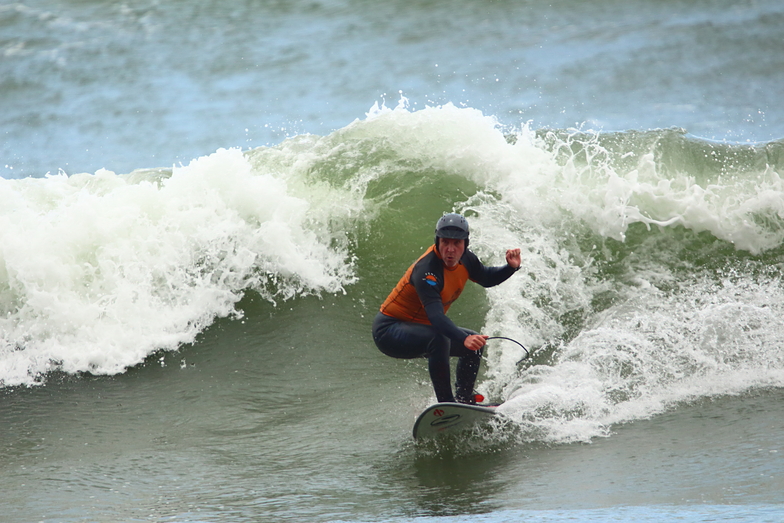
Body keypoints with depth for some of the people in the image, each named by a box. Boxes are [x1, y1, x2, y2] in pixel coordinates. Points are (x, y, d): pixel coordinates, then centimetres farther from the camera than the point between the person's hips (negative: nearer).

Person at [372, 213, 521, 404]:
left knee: (475, 343, 14)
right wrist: (464, 339, -58)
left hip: (419, 328, 9)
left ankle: (464, 400, 21)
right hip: (389, 331, -9)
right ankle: (446, 403, -30)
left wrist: (511, 267, -4)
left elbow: (487, 278, 16)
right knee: (439, 339, -36)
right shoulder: (425, 271, -32)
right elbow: (435, 316, -44)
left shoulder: (464, 259, -5)